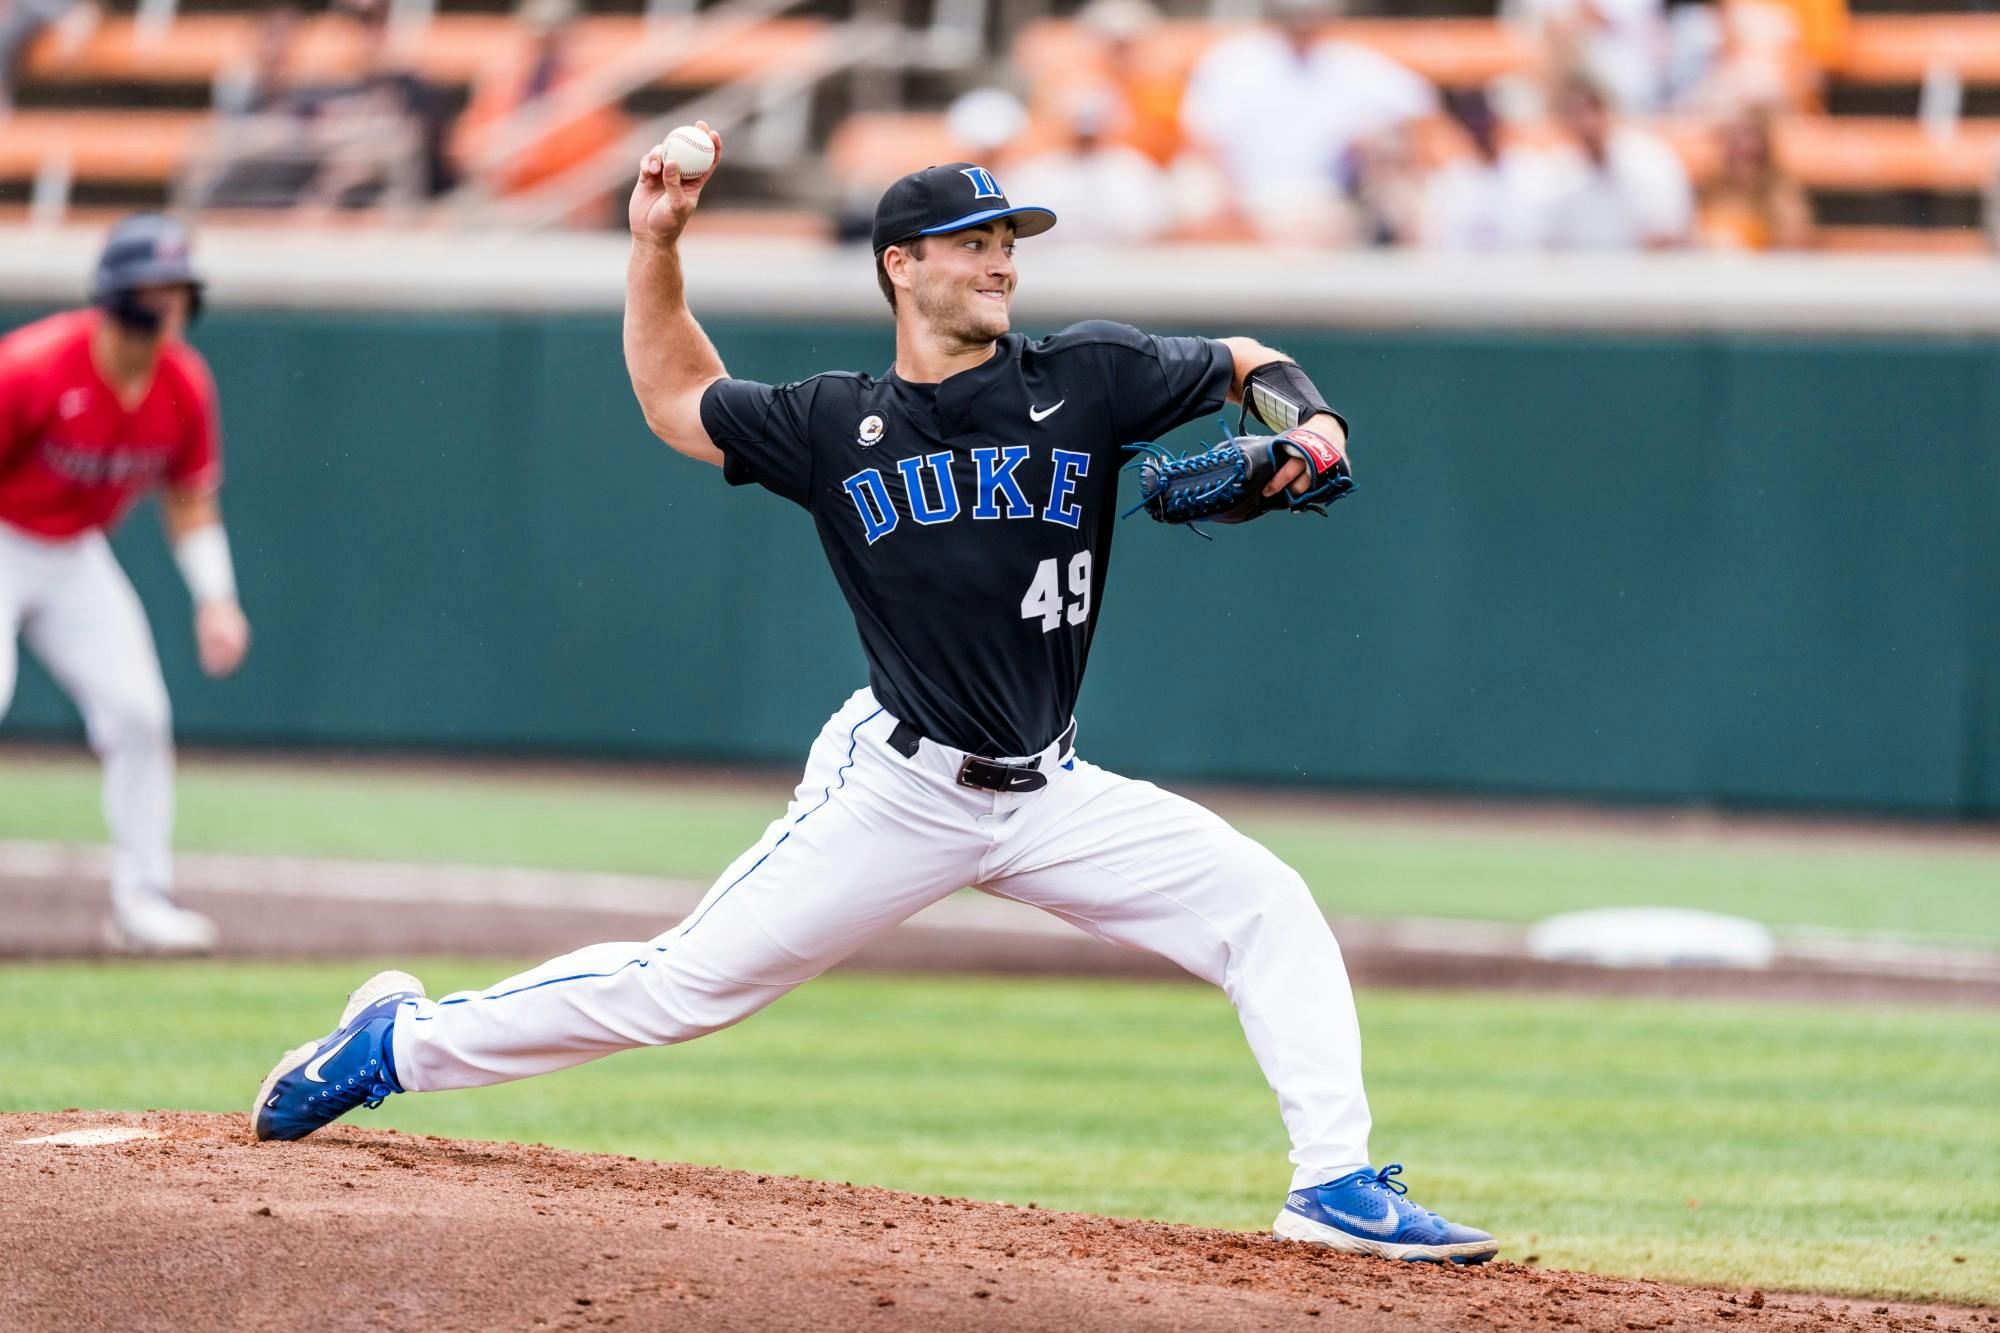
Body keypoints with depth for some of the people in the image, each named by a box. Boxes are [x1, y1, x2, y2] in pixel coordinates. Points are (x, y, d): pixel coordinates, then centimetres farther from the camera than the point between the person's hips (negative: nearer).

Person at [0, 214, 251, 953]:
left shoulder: (184, 385, -8)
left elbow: (190, 498, 6)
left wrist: (215, 599, -3)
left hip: (75, 557, 6)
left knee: (137, 712, 0)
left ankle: (142, 898, 11)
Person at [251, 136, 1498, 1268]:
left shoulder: (1087, 377, 0)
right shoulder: (835, 425, 1)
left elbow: (1246, 365, 10)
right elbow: (677, 398, 17)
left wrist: (1308, 423, -12)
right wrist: (656, 246, 8)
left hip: (1053, 797, 2)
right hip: (897, 789, -2)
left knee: (1265, 905, -12)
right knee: (683, 985, -4)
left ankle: (1337, 1184, -9)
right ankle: (402, 1043, 12)